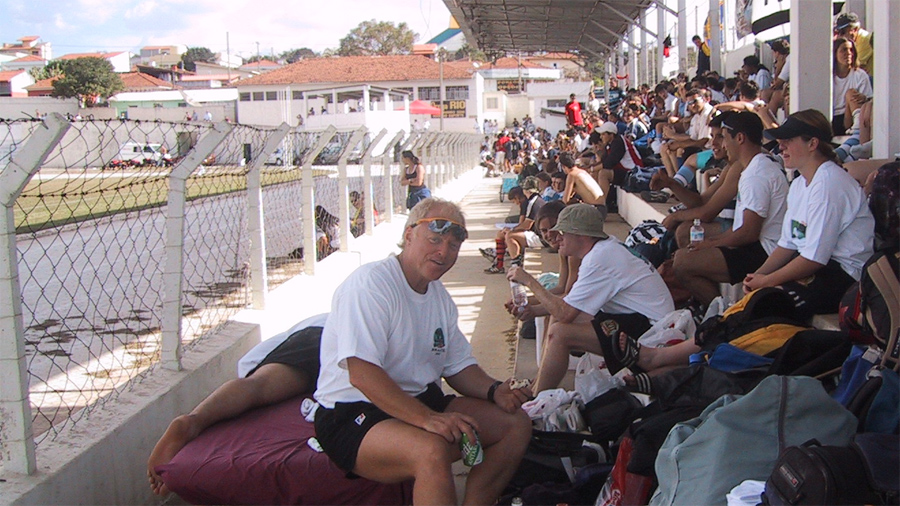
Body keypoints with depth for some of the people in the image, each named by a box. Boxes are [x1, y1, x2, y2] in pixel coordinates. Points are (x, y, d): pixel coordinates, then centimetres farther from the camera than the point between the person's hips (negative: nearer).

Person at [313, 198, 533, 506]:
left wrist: (495, 390, -5)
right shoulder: (370, 284, -17)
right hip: (354, 414, -9)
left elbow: (458, 366, 16)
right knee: (432, 451, -36)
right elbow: (361, 374, -27)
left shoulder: (440, 296, 13)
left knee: (516, 424, 0)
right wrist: (428, 419, -34)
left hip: (420, 402, 9)